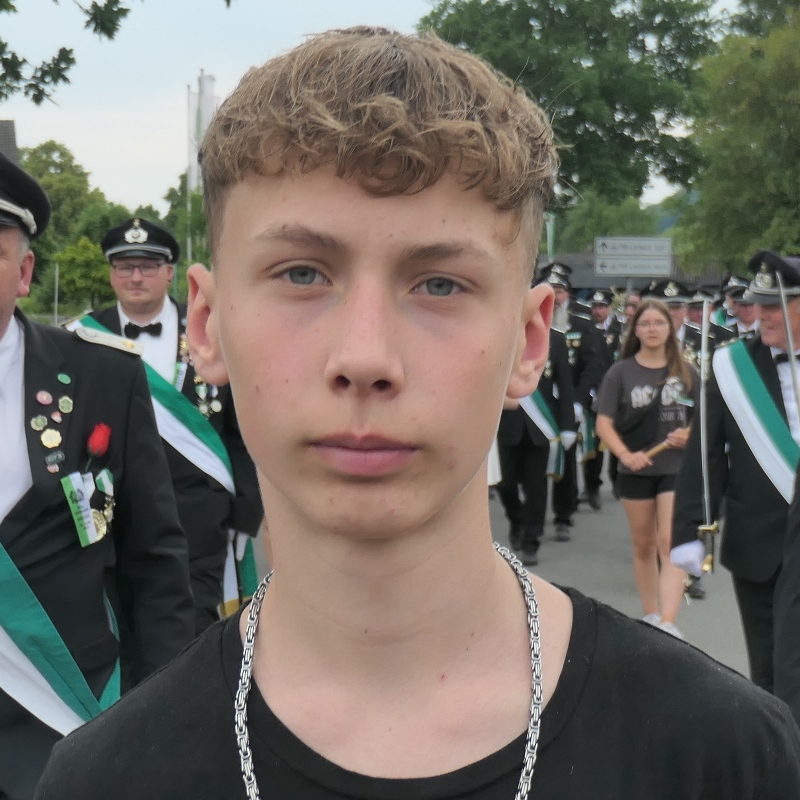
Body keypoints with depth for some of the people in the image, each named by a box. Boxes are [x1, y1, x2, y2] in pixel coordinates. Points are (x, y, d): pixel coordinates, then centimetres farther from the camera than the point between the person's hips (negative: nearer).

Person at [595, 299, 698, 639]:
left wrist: (691, 435, -15)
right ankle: (650, 616, 27)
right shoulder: (620, 372, -1)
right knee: (643, 545, 13)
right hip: (635, 470, 1)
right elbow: (604, 423, -6)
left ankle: (668, 624, -15)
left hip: (678, 468, -1)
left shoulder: (686, 372, 2)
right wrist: (626, 455, -23)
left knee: (670, 544, -11)